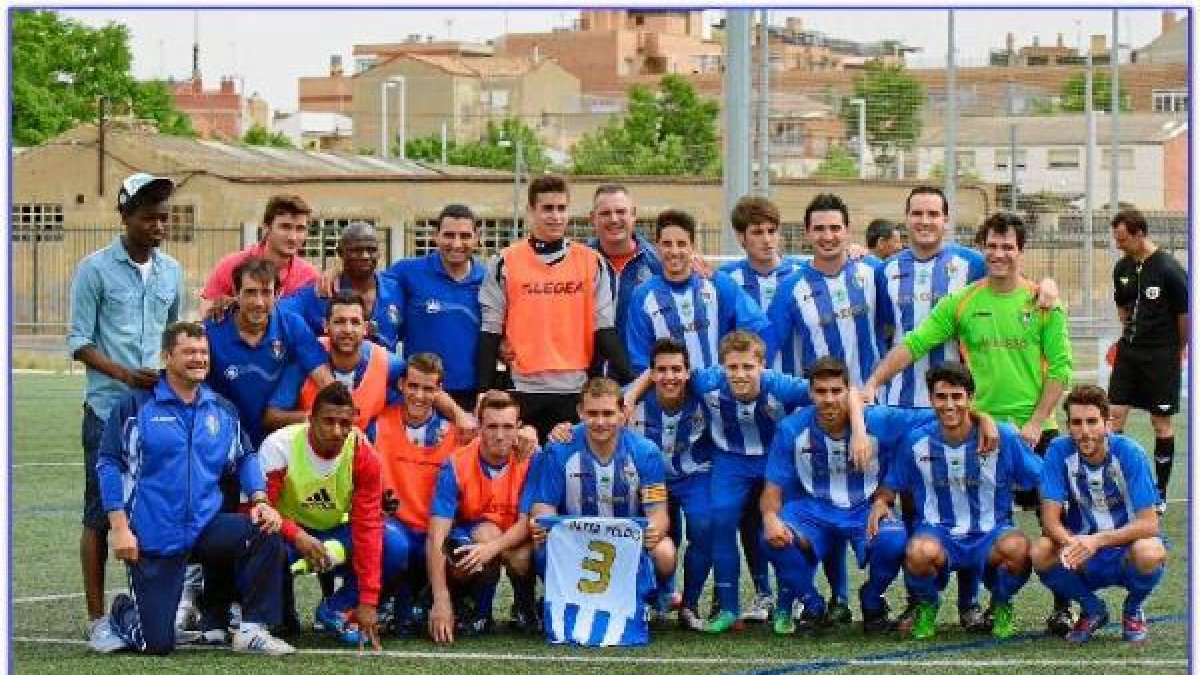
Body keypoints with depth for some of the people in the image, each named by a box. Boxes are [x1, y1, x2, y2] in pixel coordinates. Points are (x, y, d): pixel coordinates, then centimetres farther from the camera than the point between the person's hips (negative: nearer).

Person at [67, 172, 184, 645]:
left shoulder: (171, 271, 12)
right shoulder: (95, 269, -3)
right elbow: (79, 342, -4)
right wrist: (125, 375, -17)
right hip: (109, 408, -4)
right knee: (101, 513, -2)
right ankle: (97, 617, 1)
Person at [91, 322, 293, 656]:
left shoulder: (222, 411, 8)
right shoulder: (137, 406, -5)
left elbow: (245, 458, 14)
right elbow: (109, 463, -6)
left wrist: (260, 500, -6)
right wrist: (120, 528, -12)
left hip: (206, 526, 4)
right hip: (152, 538, -4)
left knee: (267, 533, -25)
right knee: (157, 644, -6)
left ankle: (252, 629, -10)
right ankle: (123, 615, 31)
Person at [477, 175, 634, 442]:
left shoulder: (591, 262, 6)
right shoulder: (505, 263, 3)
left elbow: (604, 330, 5)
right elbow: (490, 333, 4)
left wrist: (626, 382, -6)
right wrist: (484, 393, -2)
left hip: (576, 389, 1)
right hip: (526, 390, -1)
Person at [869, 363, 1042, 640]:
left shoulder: (1004, 438, -5)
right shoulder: (917, 441, -1)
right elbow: (889, 488, 11)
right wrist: (880, 503, -10)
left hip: (990, 535, 0)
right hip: (938, 535, 0)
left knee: (1016, 546, -36)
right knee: (921, 552, -37)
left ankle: (1001, 607, 0)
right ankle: (926, 607, 0)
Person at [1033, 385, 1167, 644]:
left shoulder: (1130, 453, -17)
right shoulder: (1059, 451, -11)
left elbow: (1149, 525, -21)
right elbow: (1050, 520, -14)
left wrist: (1097, 541, -35)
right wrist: (1071, 542, -37)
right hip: (1086, 563, 2)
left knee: (1149, 554, -36)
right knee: (1040, 554, -28)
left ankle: (1133, 611, -1)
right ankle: (1093, 610, 2)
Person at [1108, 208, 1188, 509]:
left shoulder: (1169, 270, -15)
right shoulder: (1122, 268, 4)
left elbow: (1185, 314, -8)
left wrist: (1178, 351, 2)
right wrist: (1130, 335, 16)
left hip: (1161, 356, -6)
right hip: (1129, 352, 6)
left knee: (1161, 422, 3)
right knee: (1115, 413, 0)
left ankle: (1160, 492, 11)